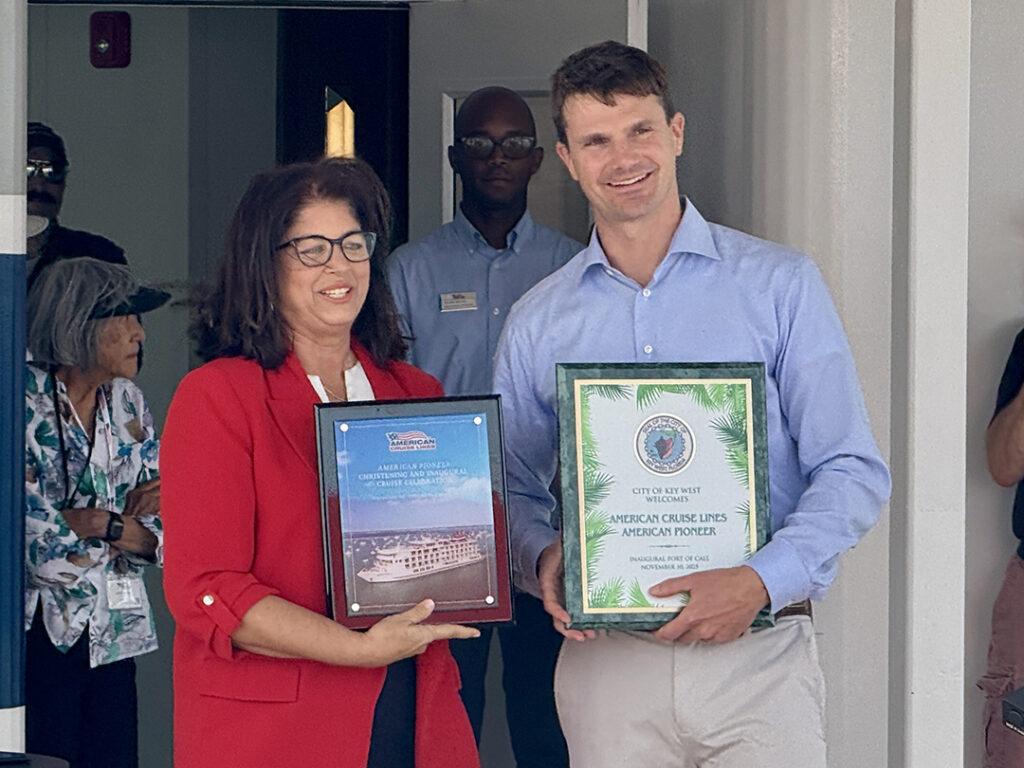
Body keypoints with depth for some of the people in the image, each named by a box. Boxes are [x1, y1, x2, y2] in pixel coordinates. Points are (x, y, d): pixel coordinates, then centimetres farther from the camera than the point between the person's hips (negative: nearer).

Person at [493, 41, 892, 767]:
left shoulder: (780, 284, 0)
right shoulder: (538, 321, 8)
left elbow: (854, 471, -3)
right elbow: (515, 487, 13)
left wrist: (759, 582, -18)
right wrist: (542, 557, -9)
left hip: (758, 657, -2)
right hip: (605, 661, 2)